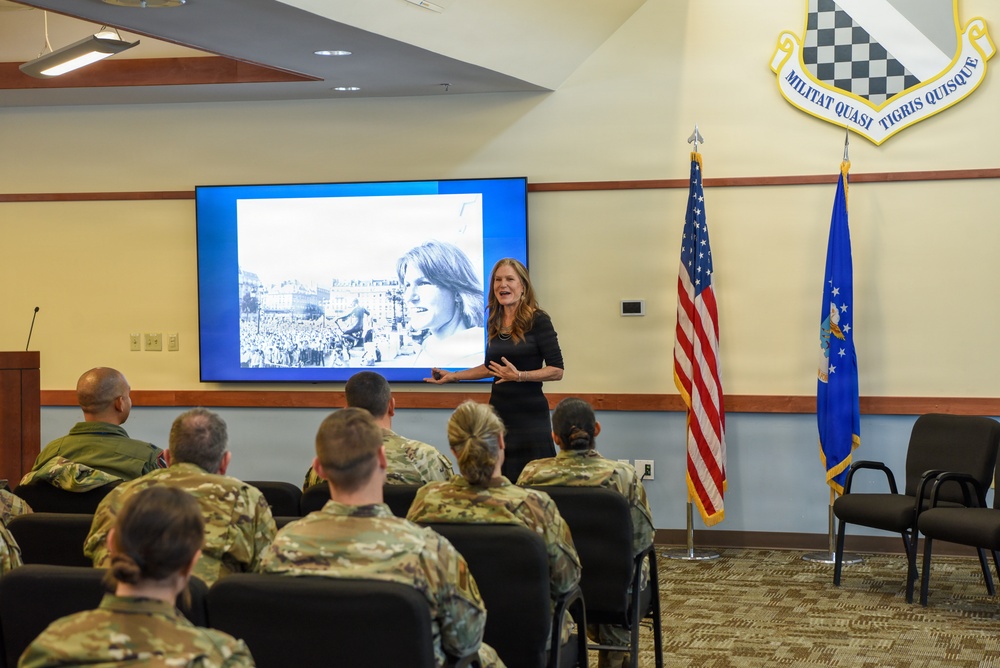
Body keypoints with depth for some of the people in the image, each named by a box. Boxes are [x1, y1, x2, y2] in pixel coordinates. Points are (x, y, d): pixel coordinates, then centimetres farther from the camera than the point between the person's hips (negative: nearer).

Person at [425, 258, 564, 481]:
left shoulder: (538, 320, -8)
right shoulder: (494, 322, 10)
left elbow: (556, 370, -11)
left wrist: (519, 376, -22)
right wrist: (453, 376, 22)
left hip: (529, 413, -5)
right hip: (498, 410, 6)